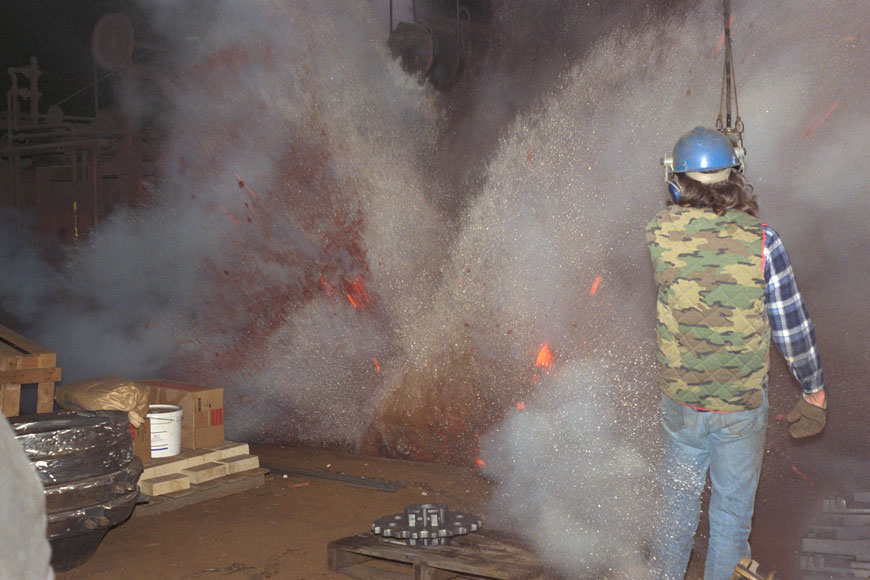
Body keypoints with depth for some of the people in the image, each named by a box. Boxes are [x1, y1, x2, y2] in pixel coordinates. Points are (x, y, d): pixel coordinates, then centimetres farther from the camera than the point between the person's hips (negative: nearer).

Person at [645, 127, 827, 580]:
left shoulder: (661, 233, -14)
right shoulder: (760, 241, -17)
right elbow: (791, 326, -9)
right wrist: (814, 389, 3)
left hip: (680, 400, 2)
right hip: (743, 406, -2)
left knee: (678, 502, 21)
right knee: (732, 508, 17)